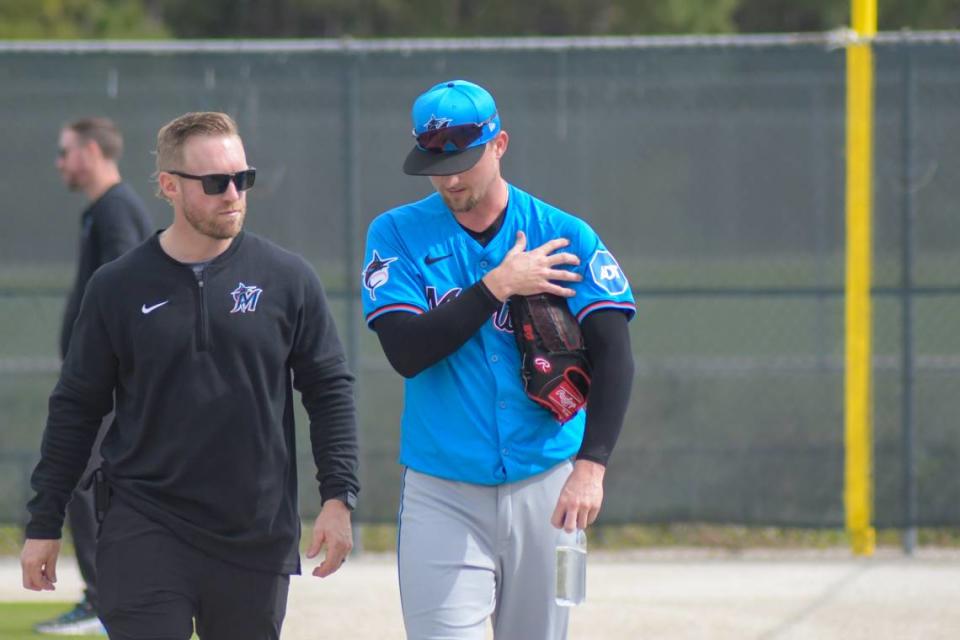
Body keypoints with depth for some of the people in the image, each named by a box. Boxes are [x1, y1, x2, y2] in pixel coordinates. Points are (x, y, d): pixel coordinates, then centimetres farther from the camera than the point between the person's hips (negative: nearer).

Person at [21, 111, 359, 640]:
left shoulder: (287, 279, 2)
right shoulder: (118, 287, 2)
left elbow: (329, 389, 7)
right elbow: (75, 408, 7)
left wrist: (338, 496, -3)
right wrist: (44, 525, 5)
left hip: (257, 537, 1)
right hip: (144, 537, -1)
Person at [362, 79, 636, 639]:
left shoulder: (565, 236, 0)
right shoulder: (398, 234, 1)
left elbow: (613, 355, -9)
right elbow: (407, 352, -11)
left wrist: (591, 464, -22)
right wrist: (499, 285, -14)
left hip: (546, 488, 1)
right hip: (442, 495, -1)